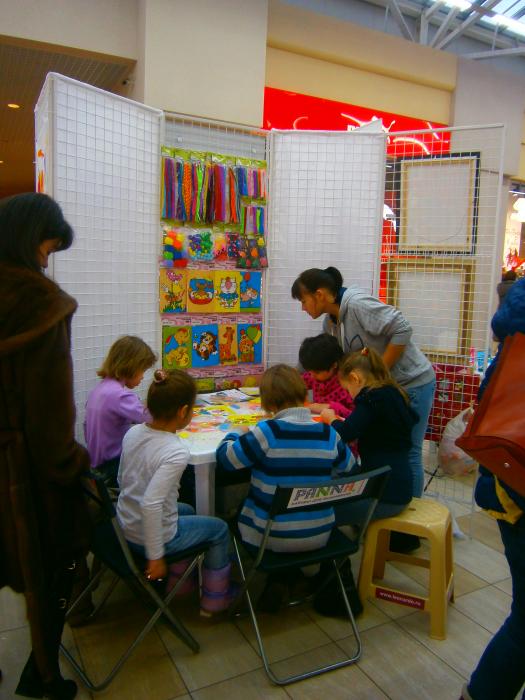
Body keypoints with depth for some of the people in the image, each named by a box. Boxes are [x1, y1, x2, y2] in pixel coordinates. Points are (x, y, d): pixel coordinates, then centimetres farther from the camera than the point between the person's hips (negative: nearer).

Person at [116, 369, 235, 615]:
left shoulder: (133, 432, -7)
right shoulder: (176, 452, -29)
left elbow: (122, 480, 5)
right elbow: (151, 504, -34)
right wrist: (156, 556, -23)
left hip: (125, 526, 7)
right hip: (150, 537, -7)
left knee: (186, 511, 31)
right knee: (220, 529, 16)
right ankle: (214, 601, 33)